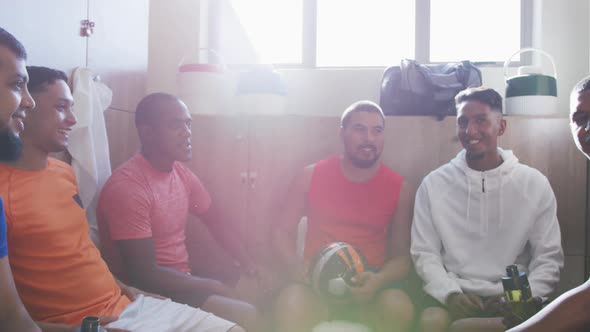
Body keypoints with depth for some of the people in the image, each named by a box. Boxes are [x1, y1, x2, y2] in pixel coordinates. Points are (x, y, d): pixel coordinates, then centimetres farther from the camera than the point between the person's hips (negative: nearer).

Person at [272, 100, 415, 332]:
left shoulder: (400, 189, 3)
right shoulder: (311, 176, 2)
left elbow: (401, 256, 5)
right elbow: (282, 232, 9)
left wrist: (379, 280, -18)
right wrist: (297, 266, -12)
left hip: (369, 287, 3)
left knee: (399, 306, -30)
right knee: (289, 304, -35)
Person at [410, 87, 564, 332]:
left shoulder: (535, 184, 4)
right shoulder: (434, 183, 2)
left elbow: (548, 258, 5)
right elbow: (424, 253, 1)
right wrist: (450, 292, -16)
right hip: (454, 295, -1)